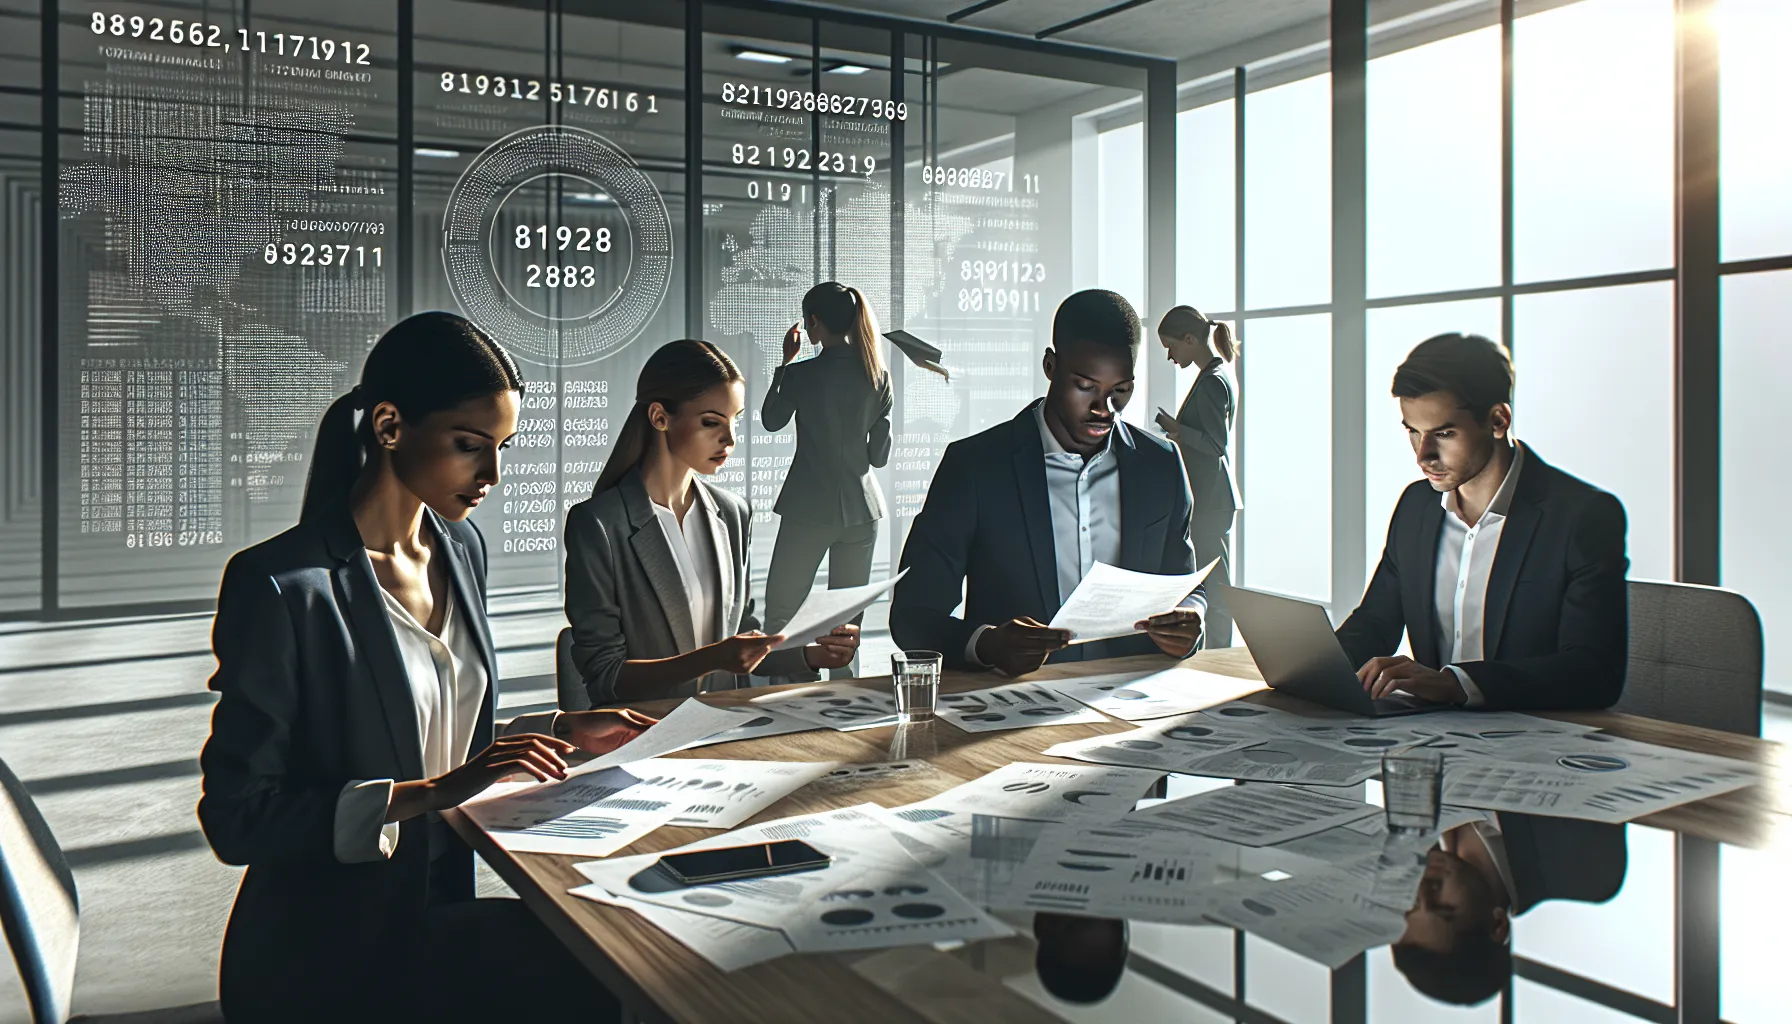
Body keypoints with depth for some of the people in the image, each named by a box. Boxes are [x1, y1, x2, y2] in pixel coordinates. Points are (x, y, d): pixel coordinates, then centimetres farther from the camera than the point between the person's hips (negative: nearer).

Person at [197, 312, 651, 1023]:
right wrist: (434, 792, -24)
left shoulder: (460, 549, 5)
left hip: (436, 904, 7)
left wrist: (556, 732, 2)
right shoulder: (282, 587, -18)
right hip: (322, 961, -7)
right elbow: (237, 819, -17)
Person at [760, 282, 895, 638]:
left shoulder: (801, 373, -12)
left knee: (780, 609, 5)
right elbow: (880, 455, 3)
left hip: (809, 508, -4)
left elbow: (771, 420, 7)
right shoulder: (878, 375, -1)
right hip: (861, 506, 4)